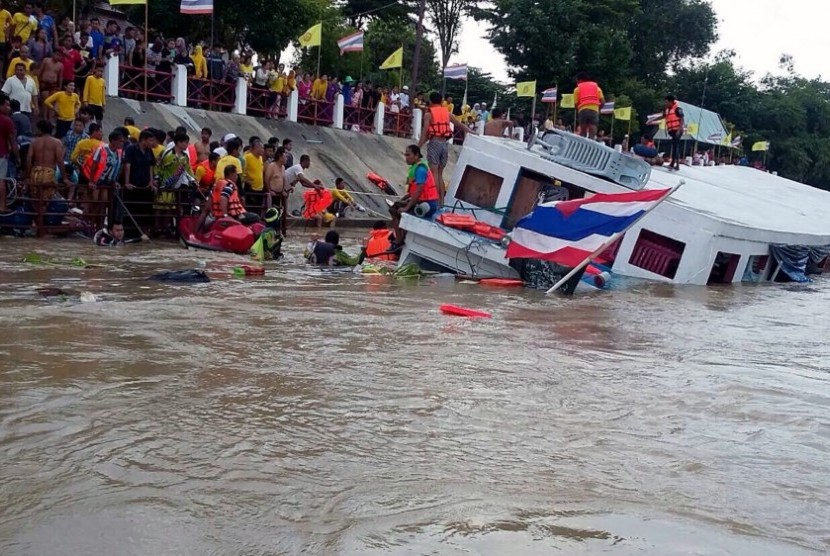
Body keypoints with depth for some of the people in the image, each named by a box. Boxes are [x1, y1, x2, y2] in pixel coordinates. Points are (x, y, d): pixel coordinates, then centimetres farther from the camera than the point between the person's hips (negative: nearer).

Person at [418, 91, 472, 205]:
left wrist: (418, 148, -6)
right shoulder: (447, 113, 11)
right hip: (445, 144, 5)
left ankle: (436, 200, -5)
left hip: (434, 143, -5)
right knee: (440, 173, 13)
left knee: (434, 173, -2)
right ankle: (441, 200, 12)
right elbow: (461, 125, 16)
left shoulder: (428, 115, -3)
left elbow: (424, 133, -8)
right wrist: (471, 132, 26)